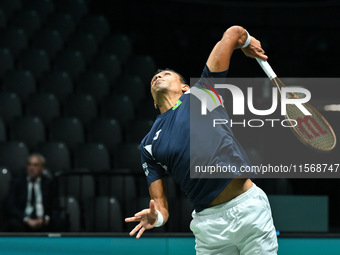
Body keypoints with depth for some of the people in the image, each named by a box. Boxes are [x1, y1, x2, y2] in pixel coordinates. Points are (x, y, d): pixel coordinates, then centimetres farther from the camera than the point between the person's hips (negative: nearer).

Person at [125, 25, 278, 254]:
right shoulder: (149, 146, 14)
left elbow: (234, 32, 9)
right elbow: (161, 207, 10)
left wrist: (246, 41, 32)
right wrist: (154, 217, -14)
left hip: (250, 207, -2)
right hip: (209, 223, 2)